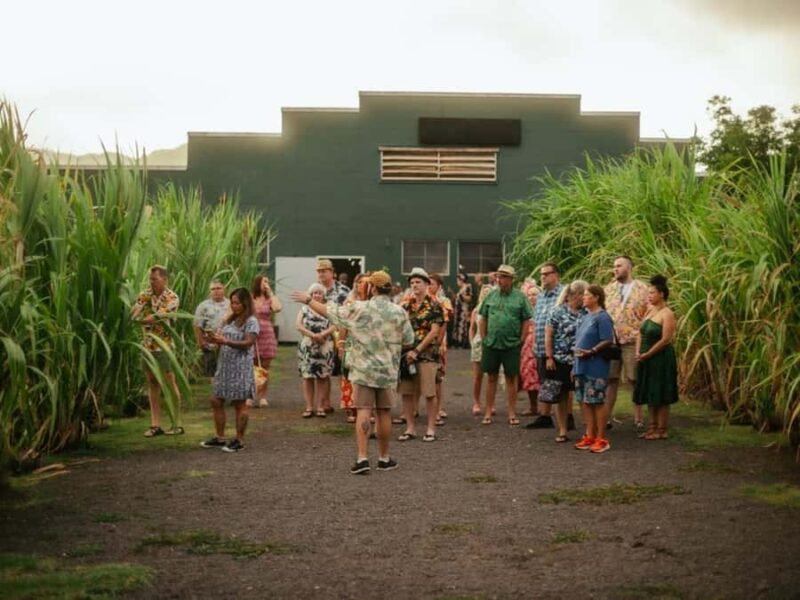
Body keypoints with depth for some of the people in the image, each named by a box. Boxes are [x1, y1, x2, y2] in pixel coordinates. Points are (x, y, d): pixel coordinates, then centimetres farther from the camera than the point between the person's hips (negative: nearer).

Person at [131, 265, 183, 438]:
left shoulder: (172, 298, -8)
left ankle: (177, 424, 6)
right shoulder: (145, 294, 8)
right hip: (148, 345, 5)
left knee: (170, 384, -1)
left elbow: (158, 317, -19)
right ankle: (155, 425, 10)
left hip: (164, 345, -5)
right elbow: (132, 314, -3)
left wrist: (142, 320, -7)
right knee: (152, 384, 6)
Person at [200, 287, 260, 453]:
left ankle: (239, 441, 7)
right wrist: (215, 339, -7)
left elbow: (248, 343, -19)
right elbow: (224, 340, 17)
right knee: (216, 402, 9)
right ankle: (219, 437, 19)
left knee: (239, 404, -1)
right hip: (224, 366, 8)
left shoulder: (251, 321, -8)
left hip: (240, 369, -8)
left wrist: (226, 341, -28)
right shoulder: (229, 320, 14)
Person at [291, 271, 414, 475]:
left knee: (363, 412, -1)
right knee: (384, 413, 10)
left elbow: (329, 311, 0)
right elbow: (408, 342, 3)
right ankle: (384, 458, 20)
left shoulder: (359, 308, -9)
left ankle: (362, 458, -9)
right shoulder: (399, 312, -5)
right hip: (387, 371, 2)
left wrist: (308, 300, 15)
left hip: (364, 370, -2)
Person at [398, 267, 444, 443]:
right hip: (407, 354, 5)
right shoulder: (405, 305, 12)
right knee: (406, 392, 5)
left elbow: (434, 331, -10)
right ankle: (410, 428, 14)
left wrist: (416, 351, -15)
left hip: (427, 354, -5)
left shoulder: (434, 305, -3)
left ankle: (431, 428, 8)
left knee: (429, 393, -1)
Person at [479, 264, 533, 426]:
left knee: (511, 378, 6)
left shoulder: (520, 297, -2)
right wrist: (483, 338, 4)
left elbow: (527, 321, -1)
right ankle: (488, 413, 13)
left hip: (511, 345, -2)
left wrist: (521, 340, -6)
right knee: (492, 377, 8)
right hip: (491, 344, 2)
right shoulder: (491, 296, 6)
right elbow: (483, 319, 10)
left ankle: (512, 414, 13)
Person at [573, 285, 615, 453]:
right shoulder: (585, 317, 15)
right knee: (585, 402, 10)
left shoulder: (602, 317, -11)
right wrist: (577, 353, 14)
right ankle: (590, 435, 18)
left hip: (595, 368, -8)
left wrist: (591, 352, -21)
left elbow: (608, 341, -17)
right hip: (581, 366, 8)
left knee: (598, 402, -3)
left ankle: (601, 439, 3)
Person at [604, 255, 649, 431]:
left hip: (633, 341, -3)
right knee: (611, 380, 6)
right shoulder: (608, 289, 13)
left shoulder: (642, 288, 2)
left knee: (636, 380, 2)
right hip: (611, 340, 3)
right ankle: (607, 417, 13)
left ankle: (638, 419, 11)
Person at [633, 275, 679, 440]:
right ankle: (652, 427, 21)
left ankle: (662, 430, 6)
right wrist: (638, 352, -2)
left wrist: (646, 354, -16)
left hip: (661, 359, -8)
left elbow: (665, 340, -18)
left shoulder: (667, 314, -12)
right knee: (650, 395, 12)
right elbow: (641, 334, 13)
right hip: (647, 360, 8)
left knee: (661, 397, -1)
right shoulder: (650, 311, 11)